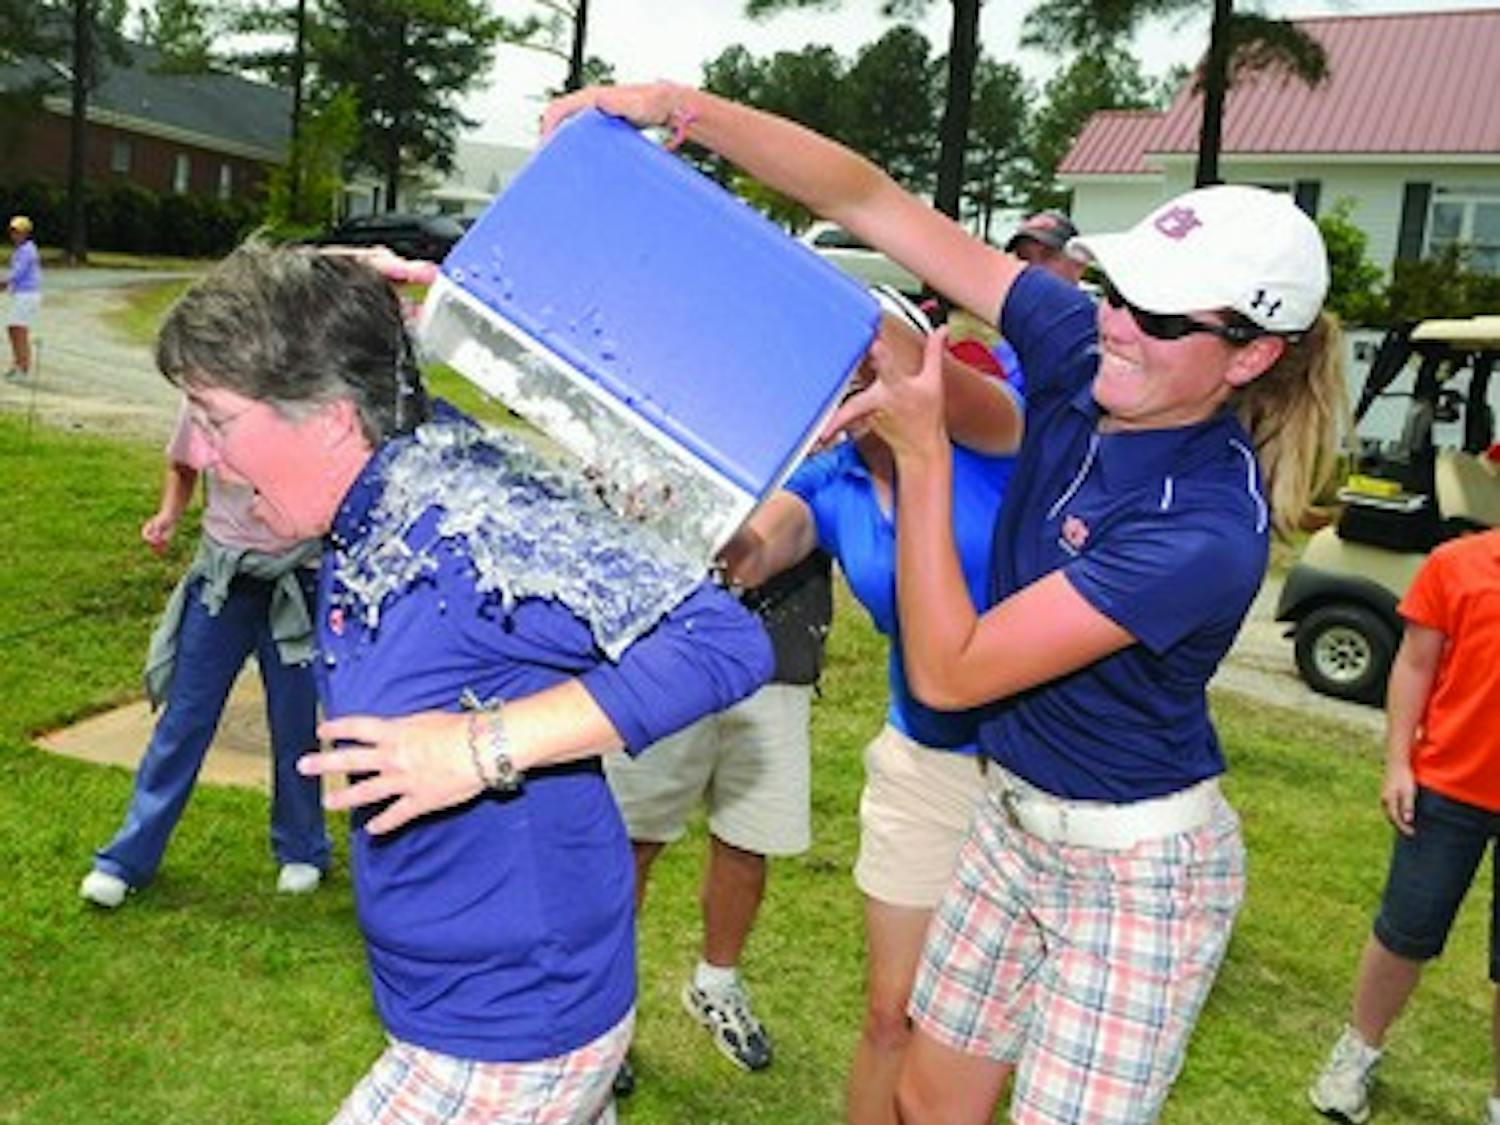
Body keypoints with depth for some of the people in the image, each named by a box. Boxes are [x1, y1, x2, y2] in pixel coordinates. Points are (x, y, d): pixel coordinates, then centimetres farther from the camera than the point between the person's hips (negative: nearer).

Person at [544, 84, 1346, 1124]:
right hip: (1013, 821, 7)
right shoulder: (1081, 351, -12)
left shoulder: (1209, 529, -29)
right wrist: (684, 106, -21)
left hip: (1134, 872, -6)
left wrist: (921, 451, -24)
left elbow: (946, 671, -26)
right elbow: (871, 201, -14)